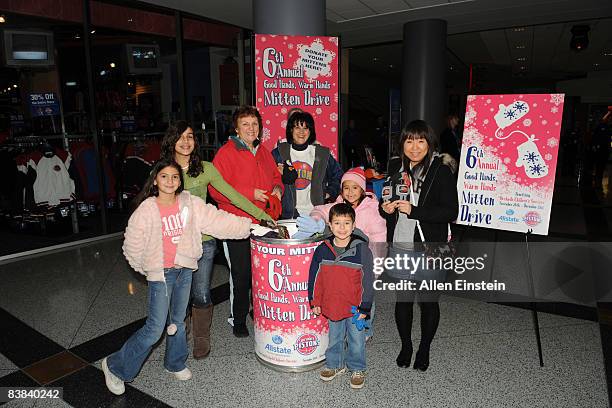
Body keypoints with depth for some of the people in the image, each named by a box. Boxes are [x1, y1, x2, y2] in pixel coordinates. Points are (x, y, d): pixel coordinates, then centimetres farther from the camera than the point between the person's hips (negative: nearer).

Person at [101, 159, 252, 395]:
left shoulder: (191, 204, -4)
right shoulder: (146, 210, -12)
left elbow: (218, 221, -6)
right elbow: (132, 246, -3)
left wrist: (249, 226, -11)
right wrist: (145, 269, 6)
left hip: (185, 271, 4)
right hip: (160, 273, -4)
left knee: (178, 321, 18)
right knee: (155, 329, -2)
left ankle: (175, 363, 41)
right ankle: (115, 366, 20)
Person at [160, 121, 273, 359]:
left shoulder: (205, 169, 0)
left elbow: (231, 194, -1)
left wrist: (262, 215, -6)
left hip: (202, 241, -1)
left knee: (201, 295, 2)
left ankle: (201, 338, 27)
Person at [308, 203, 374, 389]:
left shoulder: (361, 249, -13)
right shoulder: (322, 250, -6)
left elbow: (367, 280, -9)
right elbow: (315, 277, 4)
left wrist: (364, 307, -9)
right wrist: (315, 302, 5)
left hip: (355, 307, -2)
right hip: (332, 304, 2)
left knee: (356, 339, 14)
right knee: (334, 338, 20)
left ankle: (357, 369, 36)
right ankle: (334, 364, 42)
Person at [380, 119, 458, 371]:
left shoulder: (441, 171, -8)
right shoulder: (399, 172, 10)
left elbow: (451, 212, -15)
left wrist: (413, 210, -21)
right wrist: (386, 209, -1)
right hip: (400, 249, 4)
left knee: (428, 302, 10)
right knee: (403, 299, 14)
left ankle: (424, 350, 31)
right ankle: (405, 346, 34)